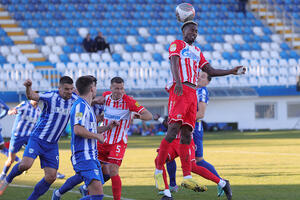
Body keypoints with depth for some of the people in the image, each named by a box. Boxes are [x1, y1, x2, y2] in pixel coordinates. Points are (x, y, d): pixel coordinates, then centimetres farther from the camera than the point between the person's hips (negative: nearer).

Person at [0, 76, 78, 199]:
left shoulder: (73, 99, 3)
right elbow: (32, 96, -26)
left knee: (51, 177, -3)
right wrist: (28, 87, -48)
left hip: (52, 144, 5)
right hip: (37, 138, -5)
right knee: (25, 164, -24)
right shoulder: (51, 96, -13)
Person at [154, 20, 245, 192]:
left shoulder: (197, 51, 30)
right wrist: (178, 81, -27)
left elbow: (210, 71, 28)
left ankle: (187, 177, -4)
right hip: (180, 90, -7)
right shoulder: (177, 44, 9)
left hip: (192, 93, 7)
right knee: (173, 131, -17)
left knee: (186, 136, 1)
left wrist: (232, 72, 20)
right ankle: (159, 171, -12)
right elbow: (174, 63, -9)